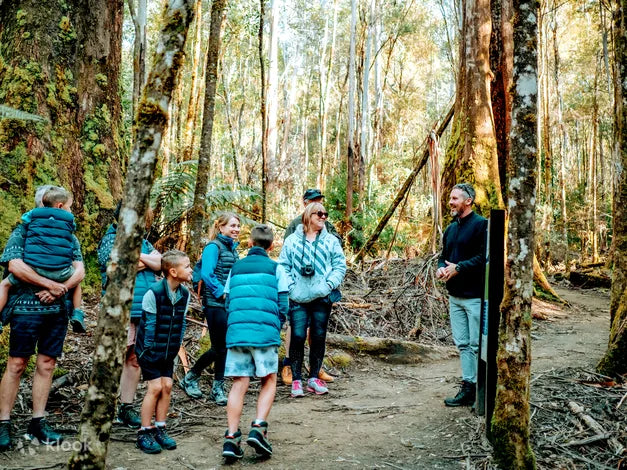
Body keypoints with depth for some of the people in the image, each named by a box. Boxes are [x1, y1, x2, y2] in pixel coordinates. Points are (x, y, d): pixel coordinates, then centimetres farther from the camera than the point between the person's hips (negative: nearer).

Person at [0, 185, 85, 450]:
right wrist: (51, 285, -15)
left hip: (58, 310, 4)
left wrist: (59, 290, -14)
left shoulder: (69, 237, 13)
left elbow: (79, 271, 4)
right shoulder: (22, 232, 2)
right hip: (27, 307, -4)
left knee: (46, 365, 8)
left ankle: (37, 423, 17)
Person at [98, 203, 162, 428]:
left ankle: (126, 408, 22)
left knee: (134, 360, 12)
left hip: (143, 311, 7)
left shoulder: (142, 241, 17)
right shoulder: (111, 240, -3)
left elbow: (160, 263, 2)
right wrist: (147, 262, -4)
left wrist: (139, 256, -11)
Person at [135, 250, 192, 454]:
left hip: (168, 352, 6)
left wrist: (175, 349, 5)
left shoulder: (184, 294, -1)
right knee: (155, 387, -7)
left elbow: (181, 324, 6)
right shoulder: (153, 293, -20)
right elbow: (148, 324, -15)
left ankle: (159, 429, 18)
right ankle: (144, 433, 7)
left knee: (167, 386, 5)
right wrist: (149, 351, -11)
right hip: (150, 351, -6)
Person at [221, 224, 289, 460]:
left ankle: (231, 438, 0)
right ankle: (258, 428, -4)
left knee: (239, 384, 6)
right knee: (269, 381, 11)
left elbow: (228, 302, 17)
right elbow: (283, 305, 4)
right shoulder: (275, 268, 6)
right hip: (265, 332, -3)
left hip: (236, 332, 3)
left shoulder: (235, 268, 16)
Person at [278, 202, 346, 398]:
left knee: (318, 337, 9)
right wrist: (290, 287, -8)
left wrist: (328, 285, -9)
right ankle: (296, 380, 8)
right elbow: (284, 267, 4)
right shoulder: (292, 240, 5)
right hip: (298, 299, -2)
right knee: (297, 337, -4)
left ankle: (314, 378, 22)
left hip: (322, 298, 2)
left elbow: (340, 266, 4)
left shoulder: (331, 241, 7)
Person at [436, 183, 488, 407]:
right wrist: (441, 268, 1)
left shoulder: (481, 225, -10)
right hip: (455, 296, 8)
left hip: (475, 296, -8)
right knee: (462, 344, 11)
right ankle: (467, 388, 19)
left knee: (477, 345, -3)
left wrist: (459, 267, -18)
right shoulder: (451, 229, 16)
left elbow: (485, 257, -19)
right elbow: (444, 256, 23)